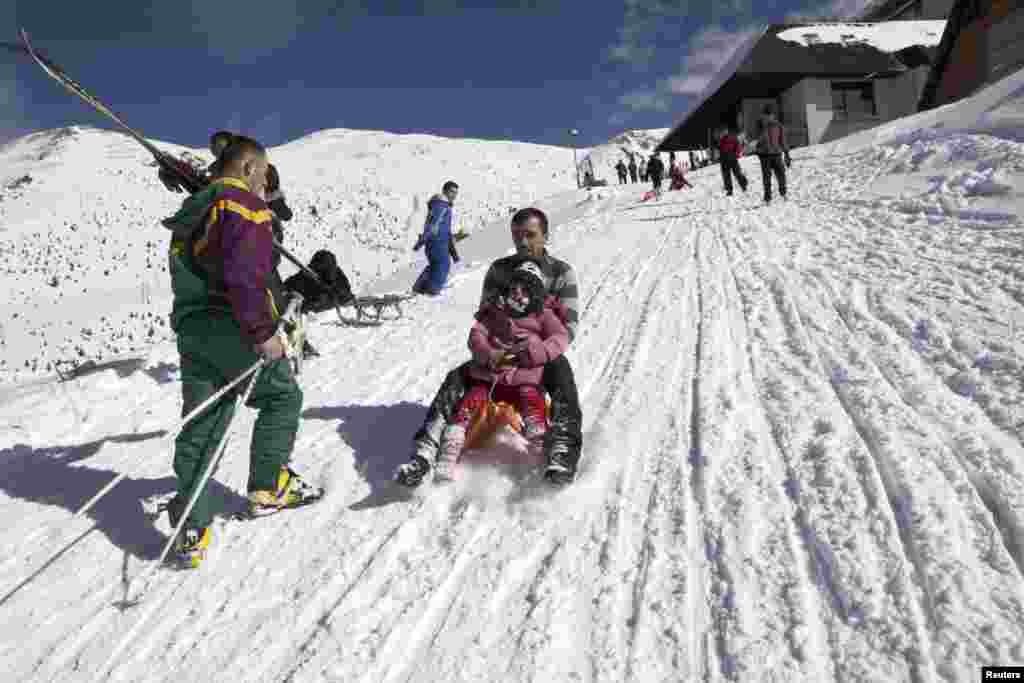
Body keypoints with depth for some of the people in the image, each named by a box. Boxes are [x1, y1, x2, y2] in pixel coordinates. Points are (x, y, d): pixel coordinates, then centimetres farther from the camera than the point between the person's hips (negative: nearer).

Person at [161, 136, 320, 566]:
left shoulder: (193, 211, 22)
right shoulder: (244, 203, -9)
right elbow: (243, 275, -22)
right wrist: (262, 332, -20)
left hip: (190, 328, 8)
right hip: (231, 327, -8)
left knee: (200, 427, 7)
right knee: (283, 395, 13)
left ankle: (191, 529, 5)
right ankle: (268, 488, 16)